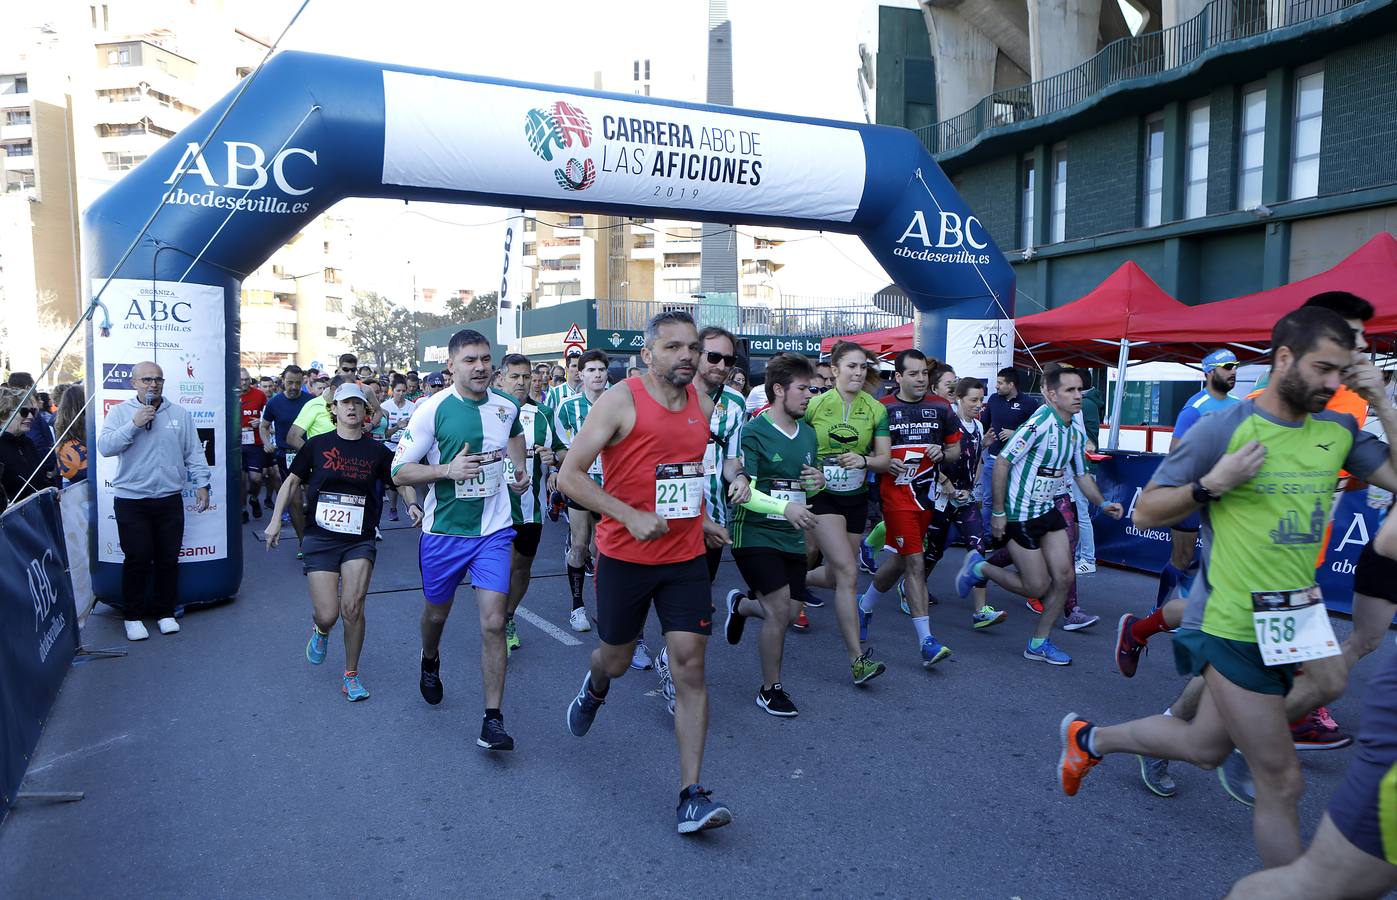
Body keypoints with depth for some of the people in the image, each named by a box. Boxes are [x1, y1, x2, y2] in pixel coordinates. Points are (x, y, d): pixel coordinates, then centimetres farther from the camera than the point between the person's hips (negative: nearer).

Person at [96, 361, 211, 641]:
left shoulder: (180, 414, 7)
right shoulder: (120, 412, 2)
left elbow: (194, 452, 9)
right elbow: (104, 447, -11)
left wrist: (202, 483, 3)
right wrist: (134, 424, -18)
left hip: (170, 499, 2)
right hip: (131, 500, -2)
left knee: (168, 559, 7)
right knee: (137, 559, -1)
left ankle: (165, 612, 21)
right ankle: (132, 616, 15)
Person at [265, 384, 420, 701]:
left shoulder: (376, 450, 4)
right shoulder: (317, 445, 3)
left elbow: (401, 480, 12)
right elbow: (292, 482, 9)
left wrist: (412, 504, -8)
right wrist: (276, 520, 3)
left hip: (360, 541, 0)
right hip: (320, 538, 0)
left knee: (352, 608, -11)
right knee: (328, 615, -7)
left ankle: (352, 675, 9)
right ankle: (320, 630, 33)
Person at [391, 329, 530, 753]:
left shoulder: (507, 408, 0)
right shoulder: (433, 409, -12)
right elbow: (399, 471, -11)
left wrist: (520, 470, 15)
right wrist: (448, 470, -25)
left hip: (493, 531, 1)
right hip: (443, 532, -1)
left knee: (493, 623, -8)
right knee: (436, 613, 20)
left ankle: (493, 719, 1)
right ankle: (430, 663, 54)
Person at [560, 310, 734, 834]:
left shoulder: (703, 404, 4)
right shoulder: (621, 401, -13)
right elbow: (569, 475, -16)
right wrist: (631, 516, -24)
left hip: (685, 558, 3)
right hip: (625, 555, -3)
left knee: (690, 668, -4)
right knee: (616, 659, 14)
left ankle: (691, 796, 3)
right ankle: (595, 687, 53)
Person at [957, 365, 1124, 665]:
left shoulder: (1076, 433, 6)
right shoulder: (1039, 423, -21)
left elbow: (1082, 474, 19)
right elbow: (1002, 462, -20)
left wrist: (1102, 503, 2)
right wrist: (998, 513, -19)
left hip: (1049, 510, 8)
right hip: (1021, 515, -8)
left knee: (1064, 577, 3)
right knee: (1038, 587, -3)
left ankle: (1039, 643, 18)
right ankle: (979, 568, 20)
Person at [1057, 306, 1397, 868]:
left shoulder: (1338, 431, 5)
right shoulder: (1223, 429, -12)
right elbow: (1145, 512, -8)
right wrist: (1214, 483, -22)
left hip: (1293, 624, 7)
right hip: (1234, 630, -7)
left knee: (1205, 747, 21)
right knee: (1281, 784, 1)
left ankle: (1089, 739, 41)